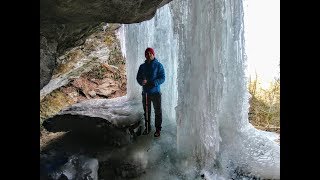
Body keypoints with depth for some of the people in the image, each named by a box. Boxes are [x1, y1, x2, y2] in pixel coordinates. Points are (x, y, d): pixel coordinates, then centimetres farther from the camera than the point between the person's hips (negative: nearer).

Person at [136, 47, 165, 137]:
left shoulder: (158, 65, -2)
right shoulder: (142, 66, 9)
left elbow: (162, 78, -7)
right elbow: (138, 77, 10)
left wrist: (154, 83, -25)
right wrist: (142, 82, -14)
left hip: (155, 92, -3)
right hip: (145, 92, 4)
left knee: (158, 112, 3)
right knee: (146, 111, 13)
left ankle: (158, 129, 15)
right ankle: (147, 128, 27)